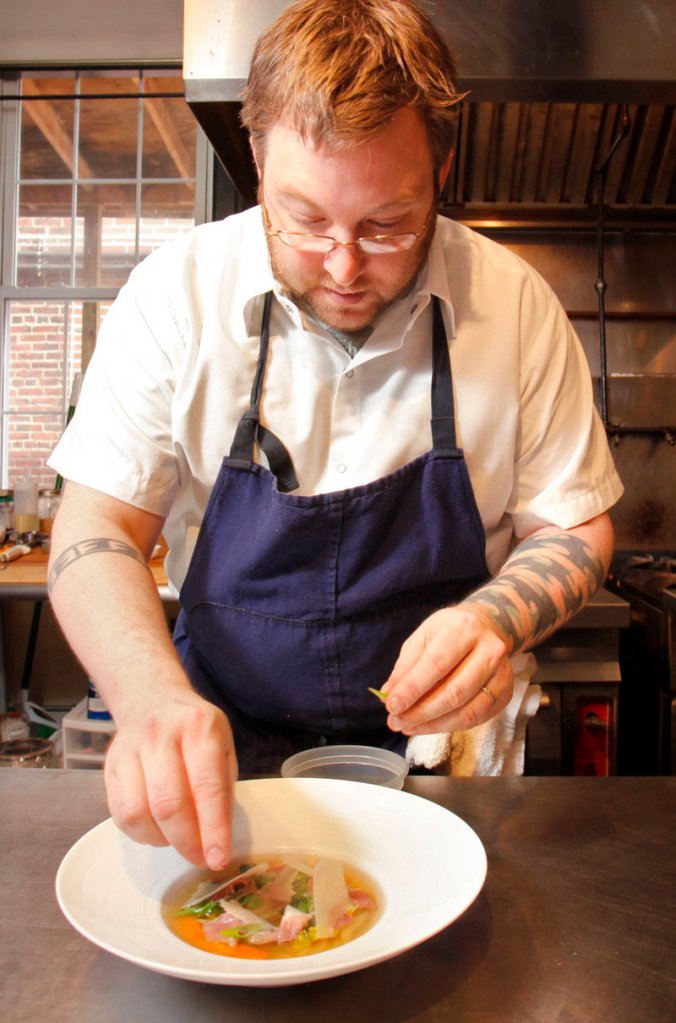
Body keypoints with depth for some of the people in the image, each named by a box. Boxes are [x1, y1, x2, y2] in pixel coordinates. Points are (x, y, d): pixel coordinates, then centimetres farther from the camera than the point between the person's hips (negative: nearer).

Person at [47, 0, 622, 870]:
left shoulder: (514, 303, -8)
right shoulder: (177, 292, -9)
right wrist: (153, 697, -27)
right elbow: (95, 528, -8)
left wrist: (497, 619, -22)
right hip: (227, 740, 0)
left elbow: (573, 528, 0)